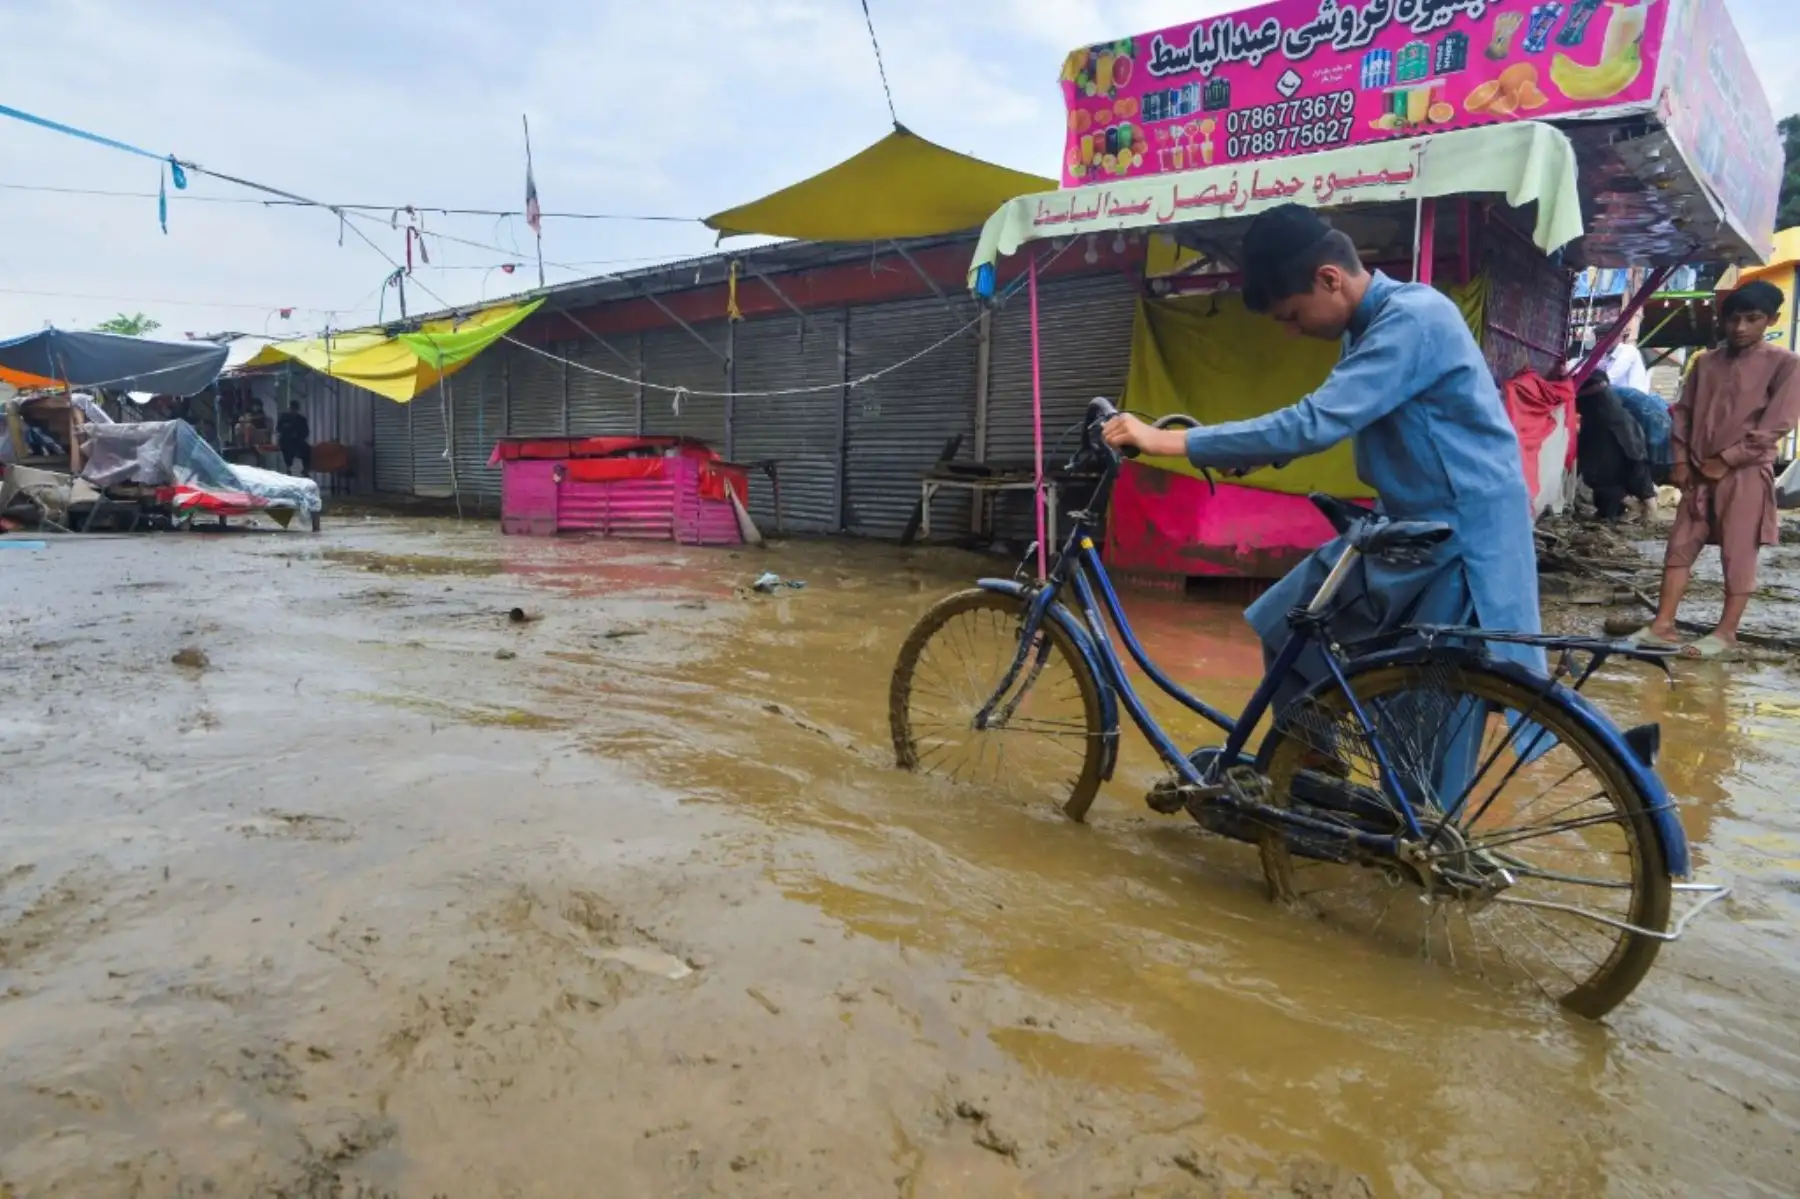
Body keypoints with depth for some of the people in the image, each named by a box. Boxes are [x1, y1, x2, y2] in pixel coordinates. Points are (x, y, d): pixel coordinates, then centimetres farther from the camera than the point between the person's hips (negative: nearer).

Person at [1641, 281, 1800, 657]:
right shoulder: (1706, 363, 9)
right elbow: (1682, 412, 13)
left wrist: (1726, 460, -12)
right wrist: (1681, 459, 3)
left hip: (1746, 474, -5)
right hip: (1699, 473, 5)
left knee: (1739, 555, 0)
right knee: (1680, 547, 3)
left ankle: (1726, 632, 6)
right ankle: (1663, 624, 6)